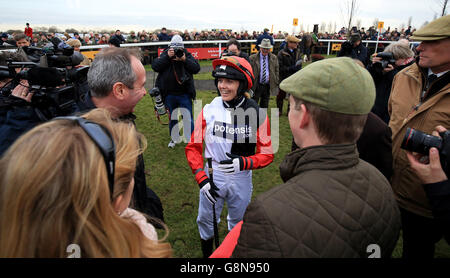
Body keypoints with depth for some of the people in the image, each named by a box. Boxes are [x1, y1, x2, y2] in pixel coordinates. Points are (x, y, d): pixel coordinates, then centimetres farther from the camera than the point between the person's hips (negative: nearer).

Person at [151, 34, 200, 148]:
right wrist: (167, 57, -20)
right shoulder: (165, 55, 1)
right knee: (172, 117, 16)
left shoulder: (187, 55, -1)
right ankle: (174, 138, 33)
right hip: (169, 95, 2)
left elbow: (196, 68, -11)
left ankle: (191, 139, 13)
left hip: (185, 94, -2)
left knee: (188, 118, 2)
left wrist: (185, 60, -21)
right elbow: (155, 66, -13)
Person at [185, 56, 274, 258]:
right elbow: (193, 147, -4)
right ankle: (206, 252, 48)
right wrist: (201, 178, -13)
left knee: (238, 223, 22)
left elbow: (267, 154, -9)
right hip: (211, 175, 1)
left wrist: (243, 163, -27)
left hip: (241, 179, 0)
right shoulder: (209, 110, -9)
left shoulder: (257, 113, -12)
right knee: (205, 220, 19)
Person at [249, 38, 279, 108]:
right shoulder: (252, 58, -5)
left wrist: (276, 83, 5)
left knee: (265, 106, 13)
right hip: (256, 86, -3)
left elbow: (276, 71, 11)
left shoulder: (274, 58, 5)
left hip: (268, 86, 3)